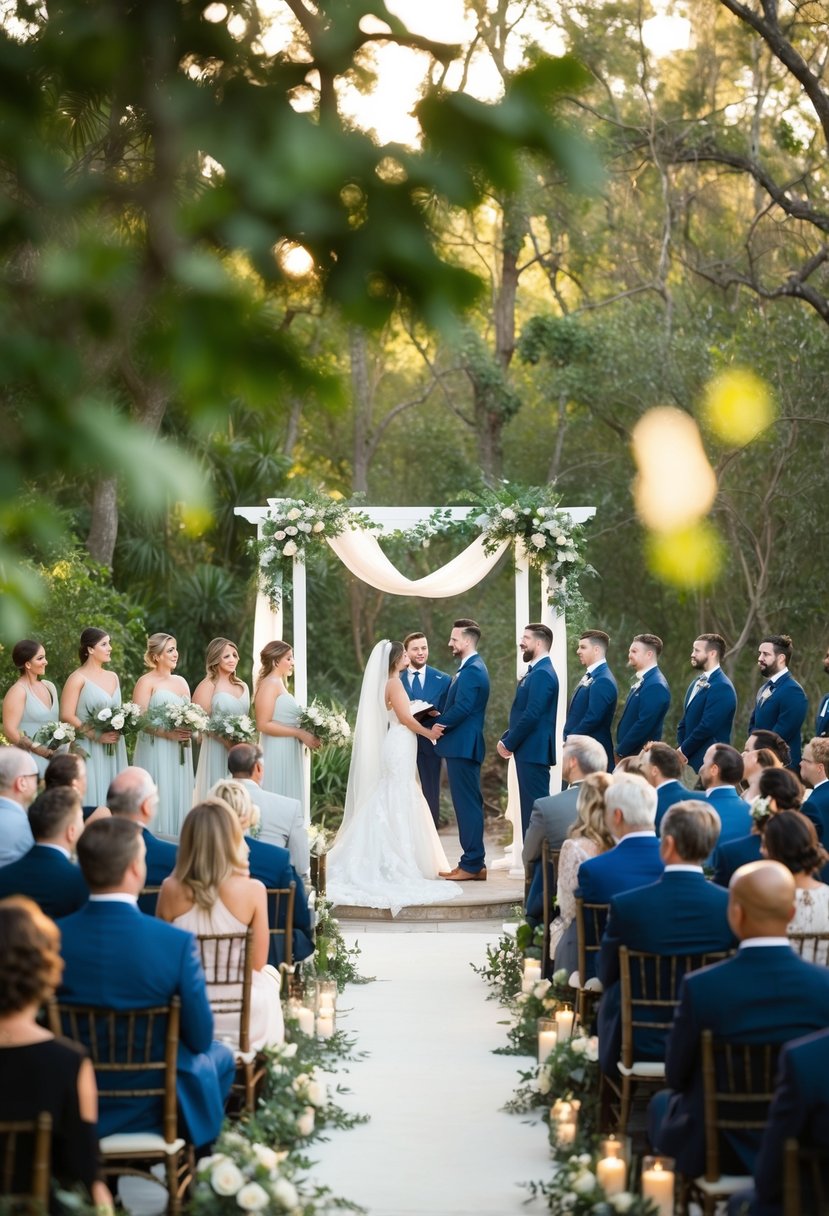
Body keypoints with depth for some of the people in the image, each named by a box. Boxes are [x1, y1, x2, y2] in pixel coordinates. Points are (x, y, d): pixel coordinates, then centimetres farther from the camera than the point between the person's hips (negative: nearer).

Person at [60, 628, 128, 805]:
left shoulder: (113, 677, 13)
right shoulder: (78, 678, -7)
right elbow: (66, 716, -13)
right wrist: (97, 736, -15)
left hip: (113, 750, 6)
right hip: (89, 750, -6)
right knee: (93, 796, -7)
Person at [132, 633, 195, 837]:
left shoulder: (181, 681, 15)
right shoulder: (146, 682, -5)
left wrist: (189, 730, -2)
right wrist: (167, 733, -21)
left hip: (180, 751, 6)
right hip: (155, 751, -6)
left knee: (178, 797, 5)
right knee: (158, 799, -7)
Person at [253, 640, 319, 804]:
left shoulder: (279, 684, 18)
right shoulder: (269, 684, -10)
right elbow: (263, 724, -17)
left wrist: (307, 735, 6)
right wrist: (299, 733, -15)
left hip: (289, 754, 9)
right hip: (276, 754, -9)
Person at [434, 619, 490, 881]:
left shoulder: (472, 670, -16)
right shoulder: (473, 667, 17)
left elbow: (462, 709, -22)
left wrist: (439, 724, -9)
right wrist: (441, 720, 3)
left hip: (462, 746, -11)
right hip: (464, 745, 11)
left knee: (467, 804, -7)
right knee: (469, 804, 12)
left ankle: (471, 865, -5)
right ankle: (474, 863, 17)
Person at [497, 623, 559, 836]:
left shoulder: (542, 674, -16)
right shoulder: (535, 672, 16)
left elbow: (531, 716, -22)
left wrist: (509, 743, -13)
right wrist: (506, 739, 10)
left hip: (534, 751, -10)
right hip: (528, 750, 10)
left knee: (535, 808, -7)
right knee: (530, 808, 12)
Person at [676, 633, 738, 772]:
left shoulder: (722, 687, -14)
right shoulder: (696, 683, 16)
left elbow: (707, 727, -20)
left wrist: (683, 750, -11)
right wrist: (680, 750, 2)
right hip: (688, 760, 8)